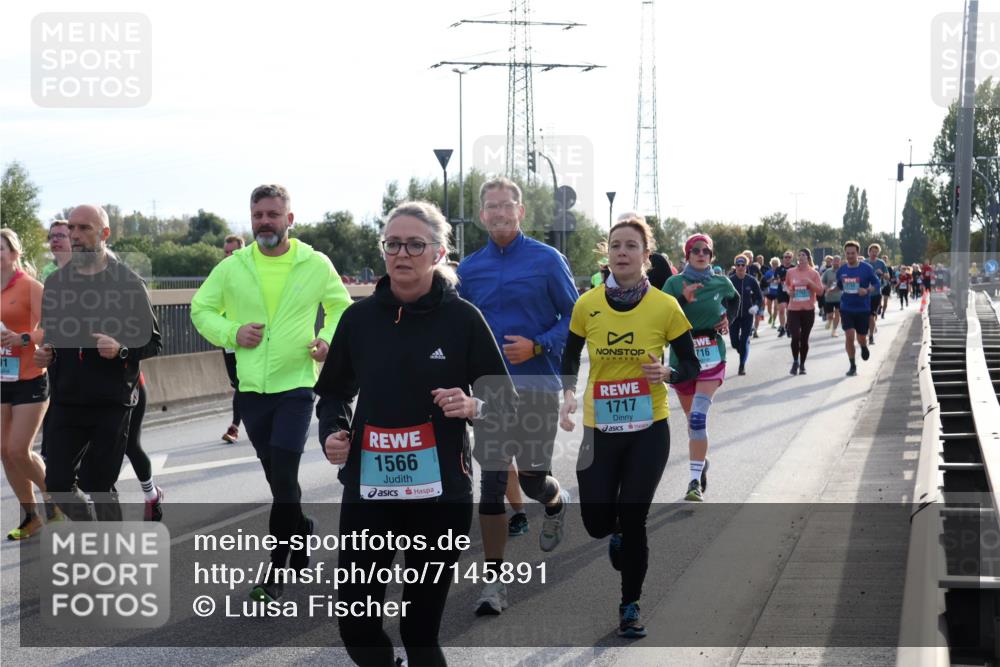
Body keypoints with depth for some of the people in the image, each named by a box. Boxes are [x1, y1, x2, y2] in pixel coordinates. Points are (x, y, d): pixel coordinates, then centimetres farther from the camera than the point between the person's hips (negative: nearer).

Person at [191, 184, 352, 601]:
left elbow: (342, 307, 13)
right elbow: (201, 309, 10)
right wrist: (231, 332, -8)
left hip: (296, 384, -3)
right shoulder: (232, 267, 2)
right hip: (251, 389, 3)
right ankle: (301, 529, 37)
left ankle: (276, 573, -5)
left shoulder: (316, 265, -1)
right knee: (277, 478, 12)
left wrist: (328, 339, -6)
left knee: (283, 479, -12)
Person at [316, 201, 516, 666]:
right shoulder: (360, 317, 2)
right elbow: (334, 392, 14)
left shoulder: (462, 318, -5)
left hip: (441, 495, -2)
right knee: (355, 624, -1)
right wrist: (332, 431, -6)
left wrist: (473, 407, -21)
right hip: (368, 492, 2)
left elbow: (506, 401, 0)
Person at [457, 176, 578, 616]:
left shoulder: (547, 260, -3)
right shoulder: (470, 268, 7)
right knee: (491, 483, -3)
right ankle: (495, 581, 3)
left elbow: (575, 316, -1)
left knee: (532, 478, 4)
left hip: (537, 385, -2)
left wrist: (538, 346, -15)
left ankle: (557, 502, 42)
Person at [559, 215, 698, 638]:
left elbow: (691, 366, 0)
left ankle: (631, 606, 21)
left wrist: (667, 374, -20)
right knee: (596, 522, 2)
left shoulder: (665, 307, -8)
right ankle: (617, 538, 41)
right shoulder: (587, 305, -4)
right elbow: (570, 358, 10)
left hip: (648, 431, -2)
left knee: (633, 521, 0)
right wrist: (569, 394, -8)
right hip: (599, 429, 2)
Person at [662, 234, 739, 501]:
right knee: (692, 417, 15)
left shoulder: (721, 283, 2)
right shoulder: (674, 284, -4)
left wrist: (728, 319, 8)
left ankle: (696, 480, -19)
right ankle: (701, 461, 40)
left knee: (698, 416, -18)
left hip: (711, 356, -1)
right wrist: (683, 300, -29)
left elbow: (735, 299, 26)